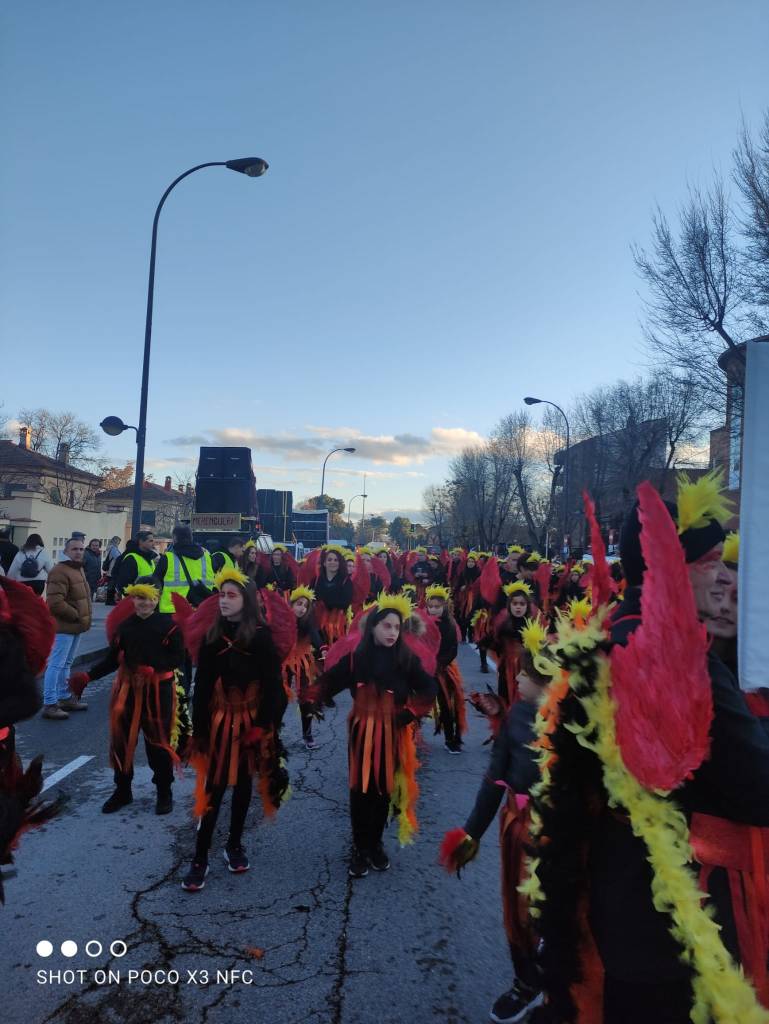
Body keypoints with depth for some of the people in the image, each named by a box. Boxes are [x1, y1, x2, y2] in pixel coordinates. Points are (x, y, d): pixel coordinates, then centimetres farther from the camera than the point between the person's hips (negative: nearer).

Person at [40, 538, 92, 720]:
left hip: (76, 626, 10)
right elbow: (55, 603, -26)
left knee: (66, 664, 19)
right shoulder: (60, 572, -18)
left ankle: (65, 697, 31)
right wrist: (76, 615, -17)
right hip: (64, 627, -10)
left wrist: (84, 618, 12)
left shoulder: (78, 569, 14)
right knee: (56, 664, -5)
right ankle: (49, 704, 1)